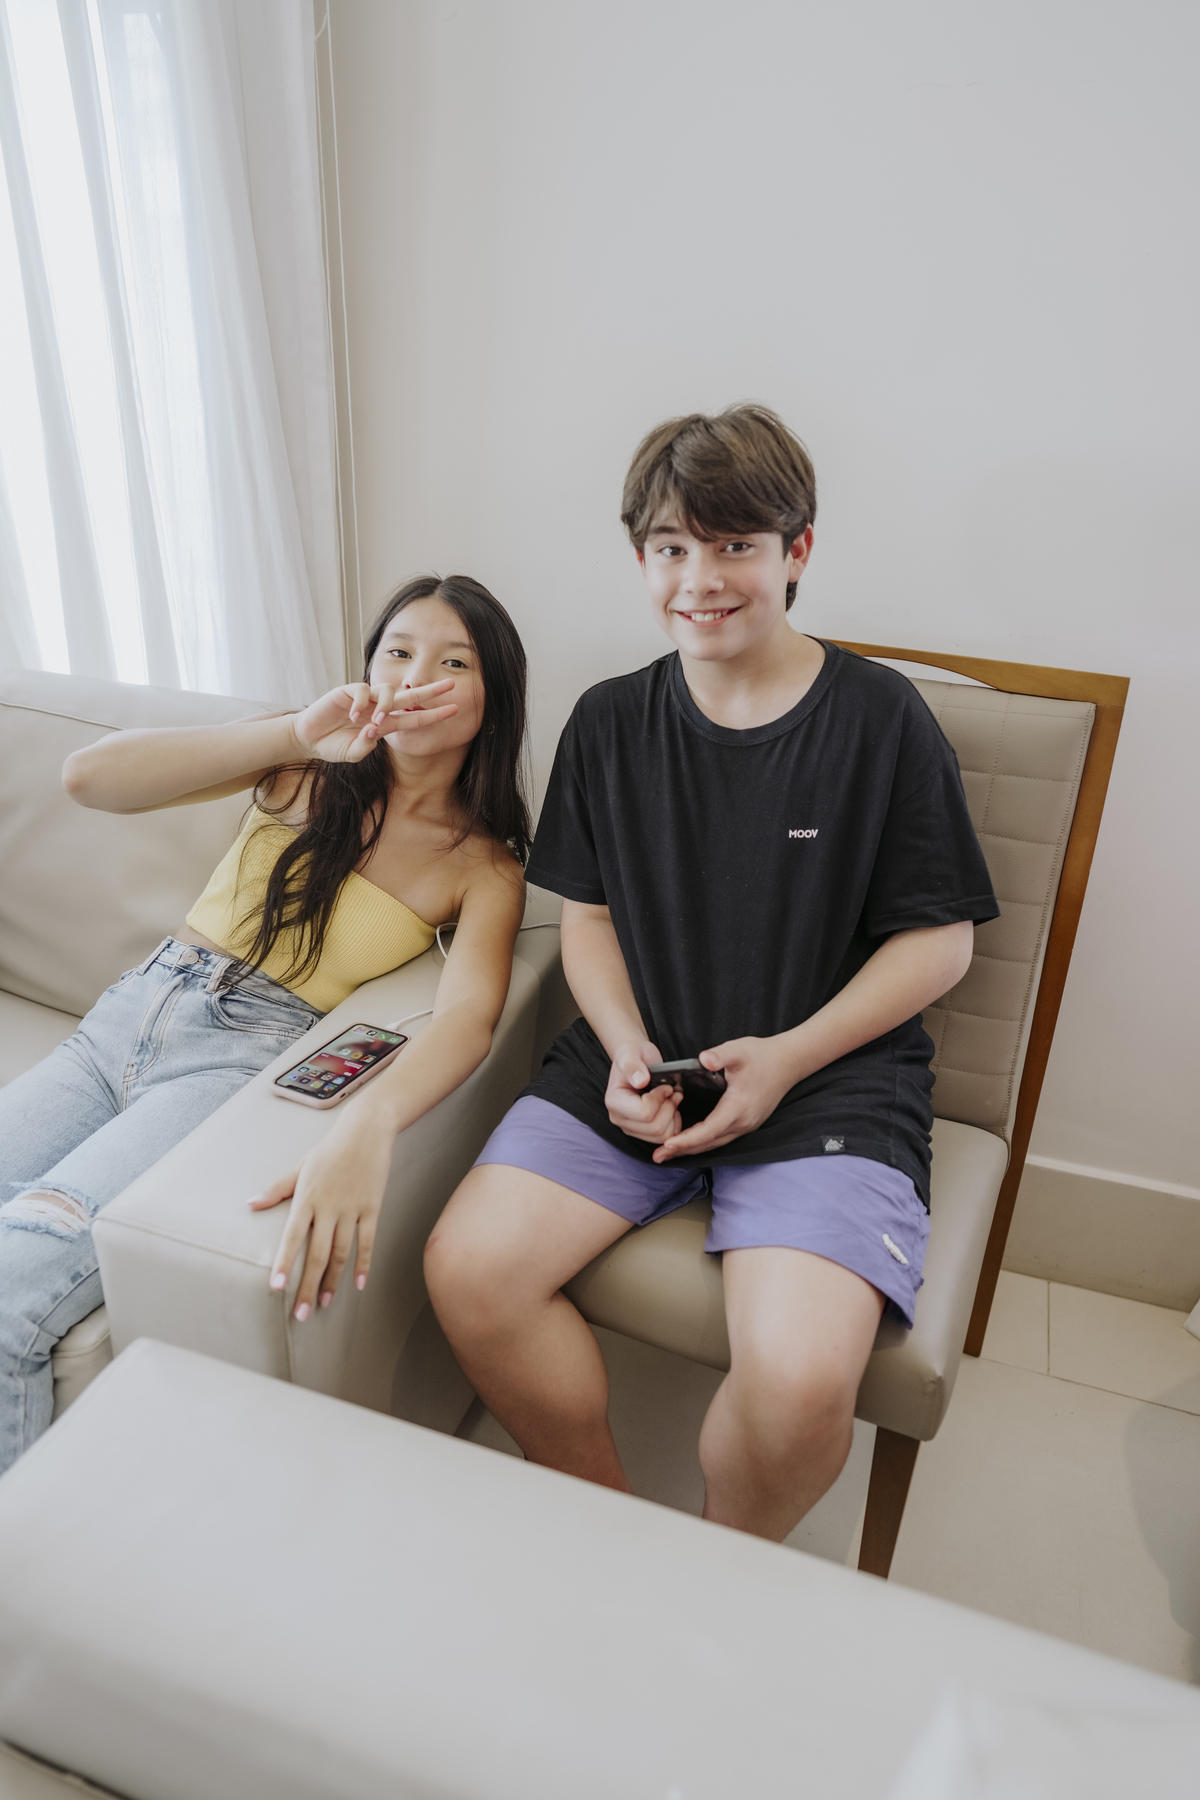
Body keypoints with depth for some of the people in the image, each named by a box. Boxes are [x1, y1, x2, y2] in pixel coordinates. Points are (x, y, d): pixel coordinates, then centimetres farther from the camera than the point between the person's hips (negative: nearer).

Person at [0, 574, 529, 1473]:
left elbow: (468, 1014, -20)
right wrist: (294, 733, -18)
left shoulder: (485, 865, -1)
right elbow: (88, 777, -7)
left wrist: (369, 1123, -41)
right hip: (134, 1006, 5)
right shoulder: (306, 764, 4)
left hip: (248, 1056, -4)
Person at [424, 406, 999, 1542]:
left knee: (799, 1379, -25)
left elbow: (939, 940, 0)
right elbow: (586, 914, 12)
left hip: (830, 1077, -3)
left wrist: (787, 1056, -13)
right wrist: (624, 1048, -7)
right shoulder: (609, 723, 8)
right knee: (466, 1270, -17)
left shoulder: (878, 717, -3)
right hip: (636, 1066, 4)